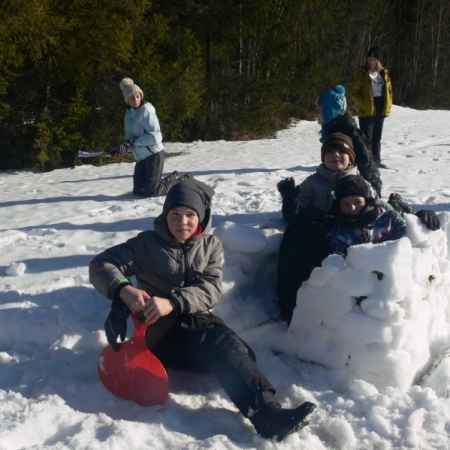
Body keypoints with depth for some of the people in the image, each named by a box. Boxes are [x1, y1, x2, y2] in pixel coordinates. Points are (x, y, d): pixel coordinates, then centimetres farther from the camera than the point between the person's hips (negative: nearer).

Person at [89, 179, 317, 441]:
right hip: (161, 332, -6)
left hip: (197, 325, 6)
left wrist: (173, 303, -27)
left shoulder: (211, 245, 8)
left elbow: (211, 290, -7)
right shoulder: (148, 243, 2)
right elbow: (100, 266, -5)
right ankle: (269, 414, -42)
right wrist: (124, 289, -28)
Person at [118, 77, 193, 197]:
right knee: (138, 191, 11)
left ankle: (185, 181, 8)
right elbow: (130, 138, 10)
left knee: (150, 192, -10)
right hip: (141, 158, 8)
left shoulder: (147, 111, -14)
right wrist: (126, 146, -12)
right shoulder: (129, 114, 10)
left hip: (154, 155, -8)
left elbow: (155, 137, -21)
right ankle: (172, 178, 27)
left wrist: (133, 142, -21)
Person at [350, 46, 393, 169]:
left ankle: (376, 160, 21)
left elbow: (389, 90, 16)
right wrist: (363, 103, -16)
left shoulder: (384, 74, 11)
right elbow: (354, 92, -6)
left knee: (377, 137, 13)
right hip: (367, 111, -5)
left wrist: (388, 105, 5)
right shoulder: (362, 74, -4)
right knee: (367, 137, -5)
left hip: (380, 110, 5)